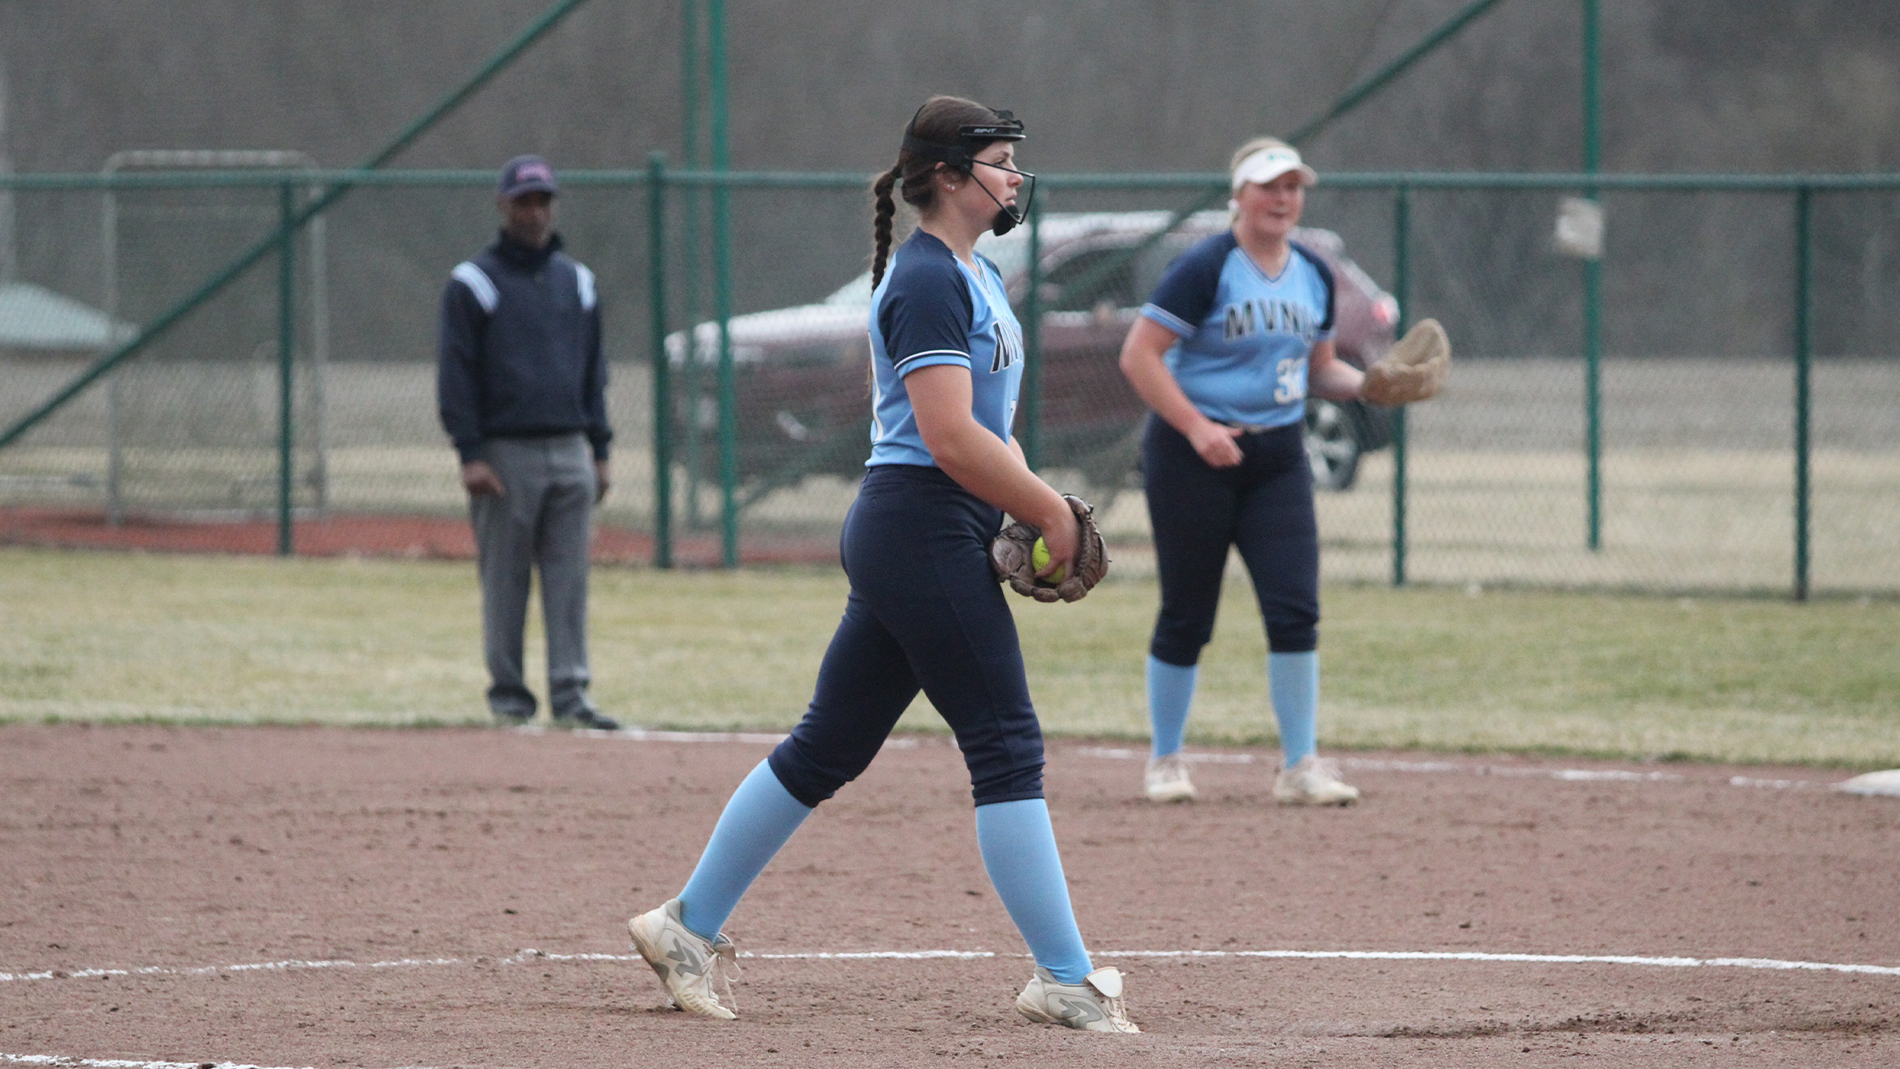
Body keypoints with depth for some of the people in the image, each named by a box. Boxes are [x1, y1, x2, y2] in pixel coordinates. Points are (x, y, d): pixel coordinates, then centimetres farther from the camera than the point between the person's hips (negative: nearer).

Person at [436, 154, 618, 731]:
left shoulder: (577, 281, 15)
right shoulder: (472, 283, 0)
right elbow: (455, 375, -4)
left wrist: (599, 450, 12)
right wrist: (470, 455, -12)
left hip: (569, 452, 4)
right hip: (505, 454, -4)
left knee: (569, 580, -1)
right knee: (504, 580, -1)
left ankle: (570, 694, -2)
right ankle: (508, 696, 4)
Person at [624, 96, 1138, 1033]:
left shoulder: (976, 276, 18)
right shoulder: (927, 281, -14)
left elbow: (986, 423, 23)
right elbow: (950, 436, -21)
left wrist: (1031, 508, 6)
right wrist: (1049, 512, -14)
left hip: (898, 537, 10)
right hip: (923, 528, -10)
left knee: (829, 748, 12)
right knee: (1007, 745, -8)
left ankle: (689, 925, 18)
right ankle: (1063, 980, -6)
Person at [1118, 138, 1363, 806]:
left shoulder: (1313, 275, 10)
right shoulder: (1206, 268, -11)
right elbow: (1138, 356, -13)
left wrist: (1366, 383, -1)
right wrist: (1196, 426, -21)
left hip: (1278, 457, 5)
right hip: (1193, 457, -5)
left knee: (1295, 608, -5)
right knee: (1187, 615, 1)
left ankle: (1299, 768, 0)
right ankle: (1166, 761, 17)